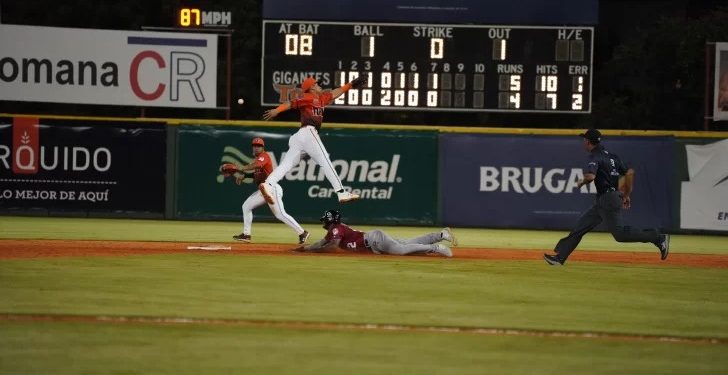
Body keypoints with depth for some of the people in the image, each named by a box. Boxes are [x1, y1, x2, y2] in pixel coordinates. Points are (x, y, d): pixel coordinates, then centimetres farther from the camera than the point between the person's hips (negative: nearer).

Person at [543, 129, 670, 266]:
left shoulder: (595, 157, -11)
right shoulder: (611, 156, 15)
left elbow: (590, 176, -28)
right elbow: (630, 172, 13)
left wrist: (581, 182, -6)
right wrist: (627, 195, 20)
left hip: (608, 200, -10)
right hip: (602, 202, 10)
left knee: (619, 233, -12)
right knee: (581, 226, 9)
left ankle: (658, 238, -11)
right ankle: (560, 257, 10)